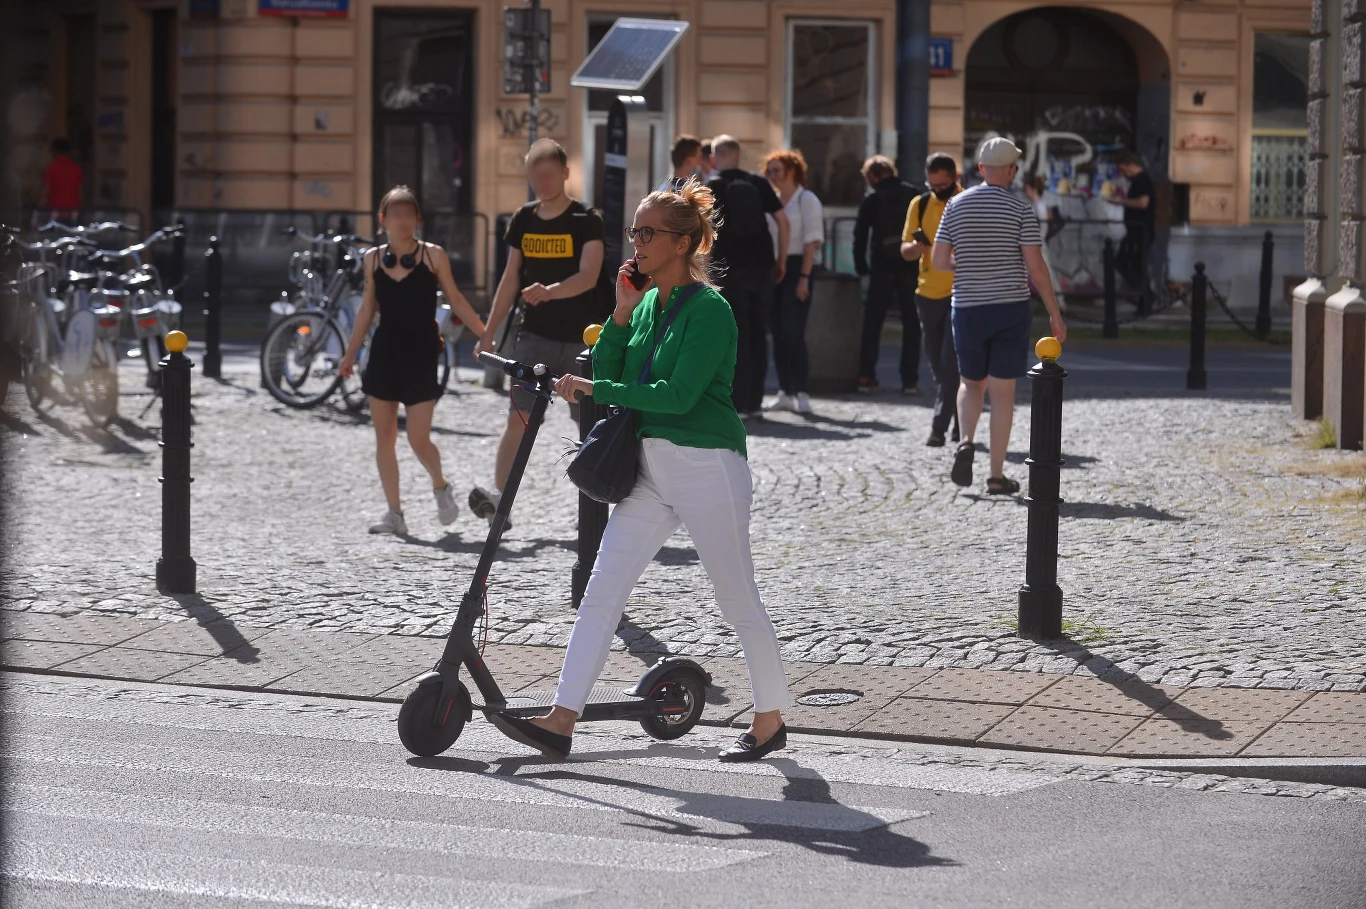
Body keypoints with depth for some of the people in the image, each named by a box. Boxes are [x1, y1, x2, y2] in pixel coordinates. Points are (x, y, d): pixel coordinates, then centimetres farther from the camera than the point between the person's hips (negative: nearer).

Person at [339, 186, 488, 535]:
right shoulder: (373, 259, 5)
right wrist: (350, 353, 13)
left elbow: (455, 300, 2)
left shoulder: (432, 255, -3)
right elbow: (368, 309, 13)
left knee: (418, 439, -8)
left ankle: (441, 487, 22)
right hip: (385, 351, 3)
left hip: (421, 352, -3)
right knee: (384, 437, 2)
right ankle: (394, 513, 10)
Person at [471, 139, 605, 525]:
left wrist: (550, 291, -37)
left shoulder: (586, 220, -7)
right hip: (535, 335, 3)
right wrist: (489, 331, 11)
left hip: (581, 339, -3)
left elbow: (588, 276, -19)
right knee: (519, 417, -9)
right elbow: (511, 277, 13)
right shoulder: (524, 220, 6)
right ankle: (499, 496, -16)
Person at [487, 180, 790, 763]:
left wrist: (593, 389, -19)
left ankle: (770, 719, 20)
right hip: (650, 469, 8)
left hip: (708, 468, -8)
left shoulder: (708, 309, -13)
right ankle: (561, 721, -3)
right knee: (601, 591, -1)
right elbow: (607, 375, 9)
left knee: (738, 601, 5)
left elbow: (678, 395, -22)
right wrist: (621, 314, -2)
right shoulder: (647, 304, 11)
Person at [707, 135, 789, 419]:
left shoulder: (712, 188, -2)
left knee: (735, 335, -1)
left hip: (730, 268, -3)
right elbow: (783, 222, 3)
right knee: (758, 333, 10)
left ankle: (738, 403, -5)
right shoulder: (758, 183, 7)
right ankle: (754, 401, 12)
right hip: (762, 266, 3)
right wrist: (781, 259, 12)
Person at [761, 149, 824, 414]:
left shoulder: (806, 200, -2)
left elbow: (812, 242, -8)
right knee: (778, 333, 5)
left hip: (796, 268, -6)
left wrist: (804, 277, -15)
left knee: (793, 333, -13)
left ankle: (802, 393, -9)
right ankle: (785, 393, 9)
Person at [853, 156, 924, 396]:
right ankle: (910, 380, 0)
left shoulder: (871, 200, 1)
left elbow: (860, 236, -2)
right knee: (911, 324, 6)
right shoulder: (915, 195, 5)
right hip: (912, 267, 1)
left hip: (882, 268, -1)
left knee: (872, 323, 7)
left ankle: (866, 377, 2)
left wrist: (861, 266, 7)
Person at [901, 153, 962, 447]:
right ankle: (960, 420, 23)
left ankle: (939, 427, -12)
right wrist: (916, 246, -15)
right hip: (928, 293, 5)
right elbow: (905, 251, 7)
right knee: (938, 365, 10)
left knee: (951, 364, -11)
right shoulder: (920, 205, 7)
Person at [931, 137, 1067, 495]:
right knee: (1002, 391, 3)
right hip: (1011, 307, -2)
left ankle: (966, 441, -8)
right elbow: (1035, 267, -9)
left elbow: (938, 260, 2)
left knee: (971, 383, 20)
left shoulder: (956, 205, 2)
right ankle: (996, 475, 3)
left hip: (968, 307, 2)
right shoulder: (1020, 210, -6)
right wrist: (1054, 314, -2)